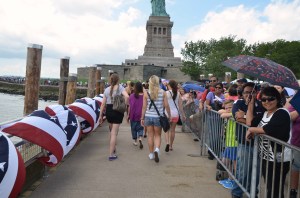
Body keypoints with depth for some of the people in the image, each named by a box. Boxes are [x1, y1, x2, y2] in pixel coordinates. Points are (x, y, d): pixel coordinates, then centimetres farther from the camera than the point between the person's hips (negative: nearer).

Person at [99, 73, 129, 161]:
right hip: (117, 111, -4)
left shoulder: (107, 89, 6)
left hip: (108, 111, 4)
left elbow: (103, 103, 3)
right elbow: (127, 96, -24)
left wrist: (100, 115, 7)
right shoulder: (120, 87, -4)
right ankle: (111, 155, -1)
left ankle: (113, 149, 38)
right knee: (114, 133, -1)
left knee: (112, 131, 24)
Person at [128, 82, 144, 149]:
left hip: (133, 115, 0)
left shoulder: (131, 96, -6)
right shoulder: (144, 96, -7)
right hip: (141, 115, 0)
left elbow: (130, 107, -3)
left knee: (133, 128, 15)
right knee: (140, 128, 11)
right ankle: (140, 138, -12)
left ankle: (135, 141, 22)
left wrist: (128, 115, 6)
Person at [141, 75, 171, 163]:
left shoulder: (146, 93, -4)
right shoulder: (163, 92, -4)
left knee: (150, 135, 13)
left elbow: (144, 107, -2)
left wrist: (142, 118, 6)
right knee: (158, 135, 14)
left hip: (148, 116, 1)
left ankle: (151, 154, 22)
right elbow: (166, 105, -3)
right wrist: (169, 115, 9)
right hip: (158, 117, 0)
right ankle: (157, 149, -11)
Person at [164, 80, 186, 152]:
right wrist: (182, 115, 10)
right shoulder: (178, 94, 0)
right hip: (175, 114, 3)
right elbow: (180, 106, 2)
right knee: (172, 130, 13)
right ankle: (171, 146, 21)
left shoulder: (166, 93, -9)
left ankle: (167, 143, -16)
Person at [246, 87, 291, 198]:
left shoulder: (282, 113, -15)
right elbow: (250, 122, 8)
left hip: (278, 160, -8)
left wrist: (252, 130, -14)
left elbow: (269, 129, -29)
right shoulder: (265, 114, 13)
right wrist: (251, 104, 6)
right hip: (265, 158, 9)